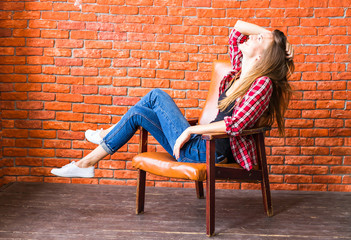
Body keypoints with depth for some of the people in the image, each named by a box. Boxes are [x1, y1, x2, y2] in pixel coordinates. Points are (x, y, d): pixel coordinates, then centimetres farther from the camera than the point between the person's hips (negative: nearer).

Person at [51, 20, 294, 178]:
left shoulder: (263, 83, -14)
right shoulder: (240, 71, 9)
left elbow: (235, 124, -25)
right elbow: (237, 29, 20)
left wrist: (190, 129, -18)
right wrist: (267, 32, 8)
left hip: (209, 152, -8)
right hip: (199, 146, 8)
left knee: (157, 95, -4)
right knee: (138, 113, 5)